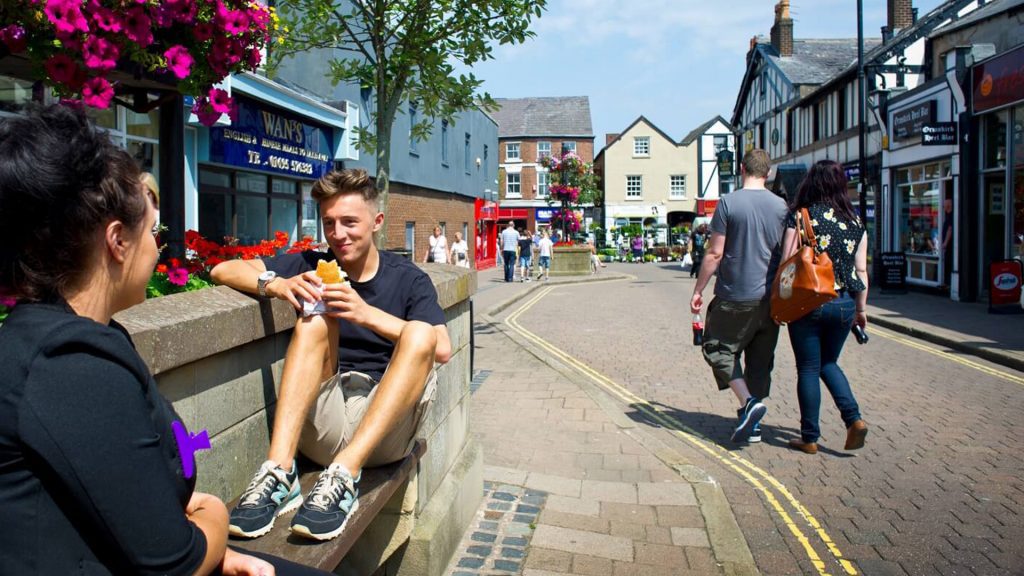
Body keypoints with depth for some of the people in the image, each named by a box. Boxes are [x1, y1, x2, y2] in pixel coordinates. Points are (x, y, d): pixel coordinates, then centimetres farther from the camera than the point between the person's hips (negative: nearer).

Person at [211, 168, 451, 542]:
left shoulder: (409, 279, 8)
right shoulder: (314, 266, 12)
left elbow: (441, 348, -10)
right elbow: (223, 270, 4)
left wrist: (367, 314, -21)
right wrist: (276, 285, -16)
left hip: (384, 430, -1)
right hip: (324, 425, 1)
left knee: (420, 331, -24)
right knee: (315, 319, -18)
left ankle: (344, 474, -35)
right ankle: (279, 470, -33)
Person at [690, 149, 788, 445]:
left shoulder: (729, 203, -9)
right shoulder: (781, 206, 4)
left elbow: (715, 253, -11)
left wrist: (698, 290, -2)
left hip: (735, 297, -5)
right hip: (771, 298, 5)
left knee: (719, 349, 10)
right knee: (760, 358, 13)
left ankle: (748, 401, -9)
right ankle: (752, 423, 18)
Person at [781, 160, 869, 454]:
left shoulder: (800, 216, -7)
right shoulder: (855, 221, 5)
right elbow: (861, 270, 7)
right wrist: (861, 308, 16)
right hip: (843, 304, 4)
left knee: (808, 369, 6)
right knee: (828, 363, 22)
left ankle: (810, 438, 13)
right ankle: (854, 419, 6)